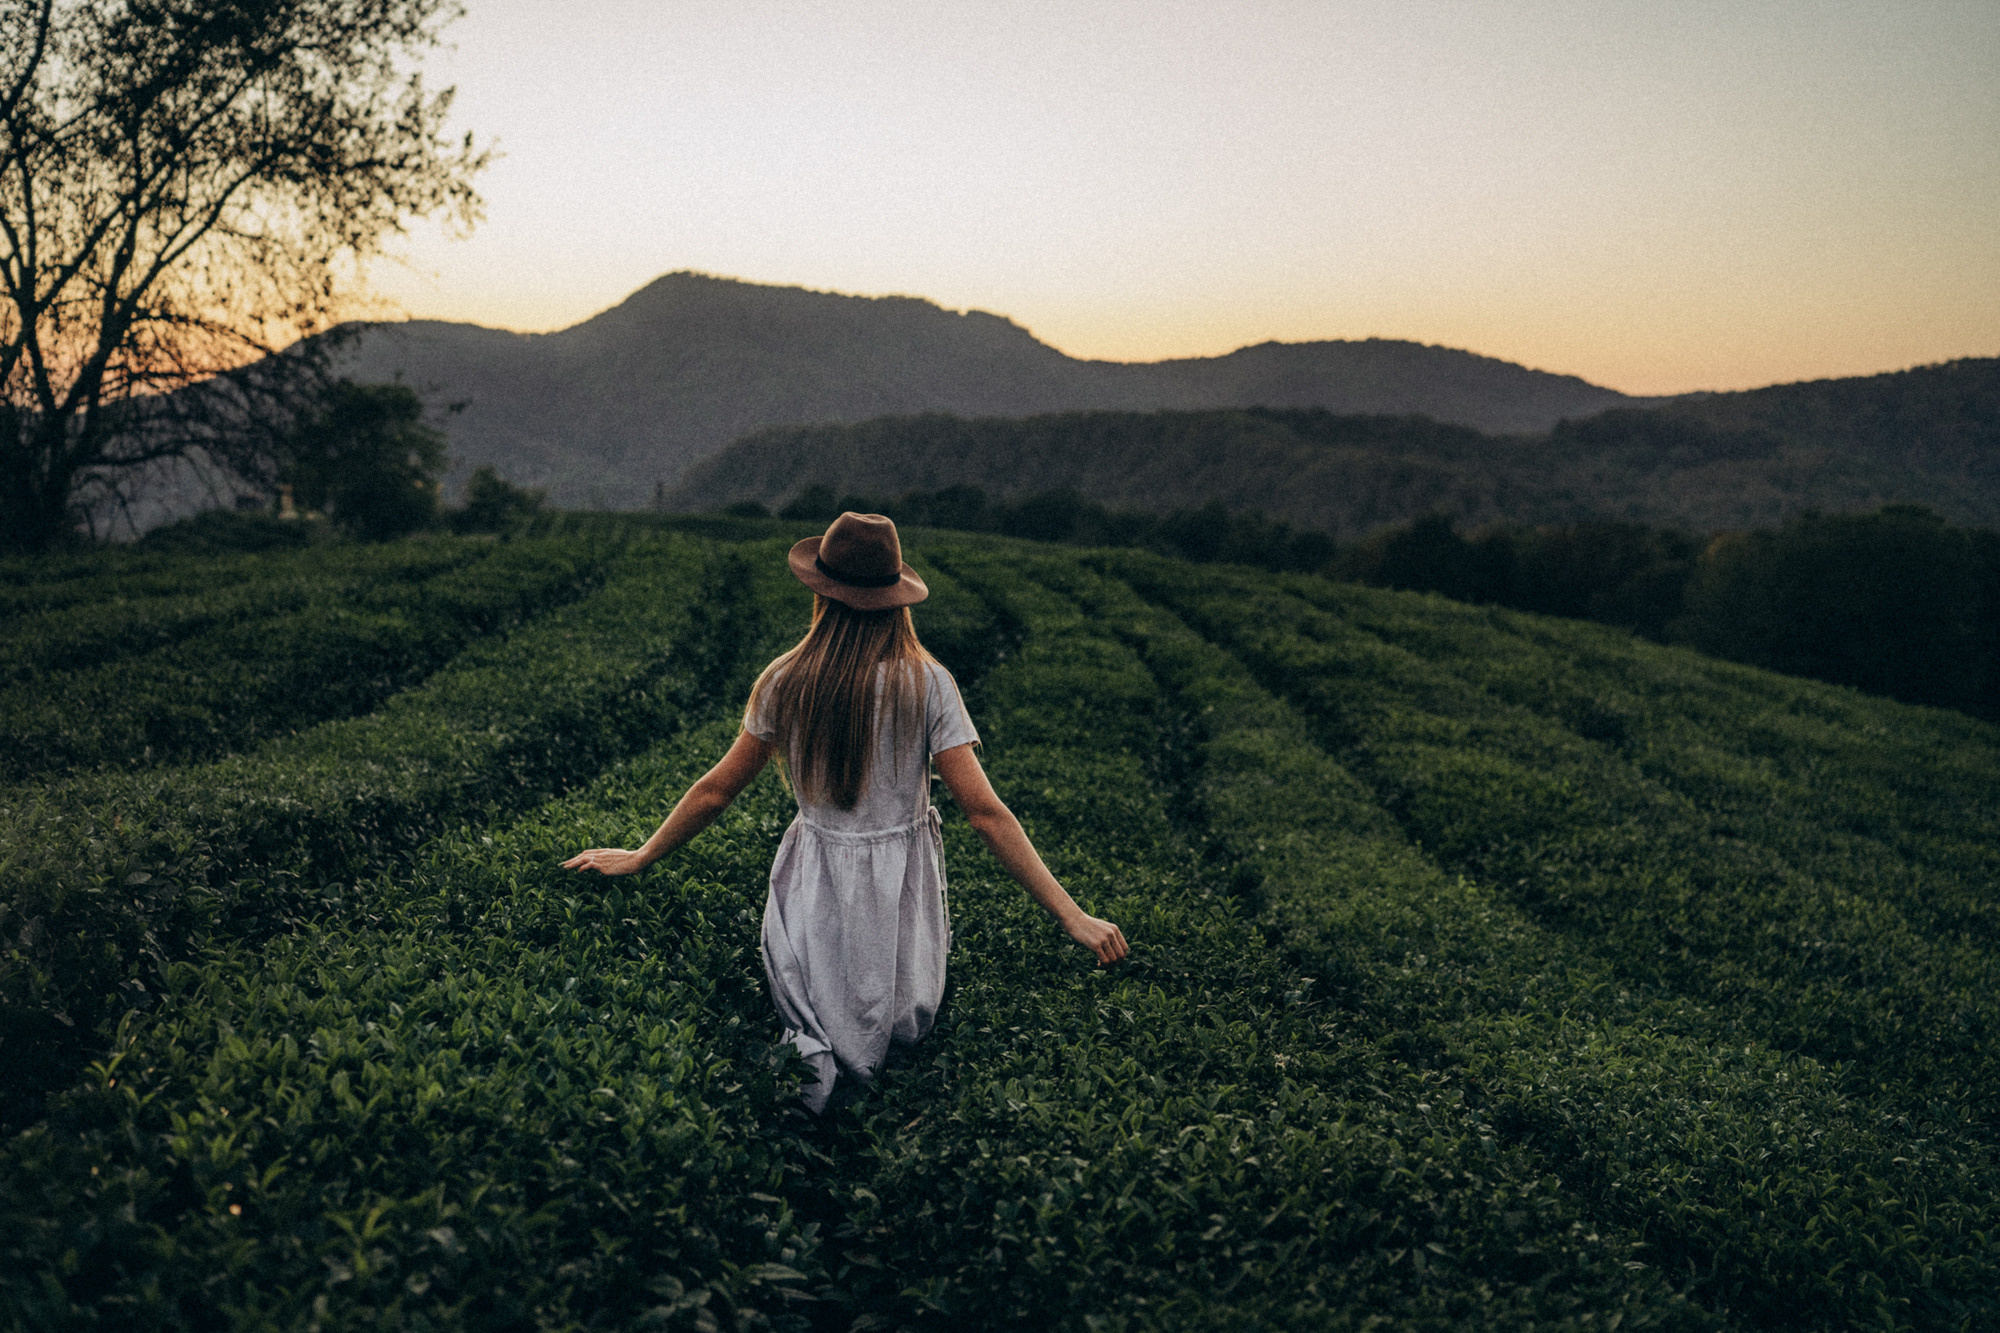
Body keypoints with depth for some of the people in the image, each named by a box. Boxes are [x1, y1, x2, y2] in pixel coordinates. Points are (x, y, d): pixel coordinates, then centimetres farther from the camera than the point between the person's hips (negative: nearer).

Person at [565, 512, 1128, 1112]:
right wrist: (1072, 915, -11)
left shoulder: (785, 681, -5)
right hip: (899, 893, -1)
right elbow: (985, 811, -14)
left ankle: (812, 1055, -15)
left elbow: (716, 789, 3)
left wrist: (640, 858, 19)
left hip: (816, 884, 2)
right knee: (905, 1033, 19)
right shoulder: (926, 684, -11)